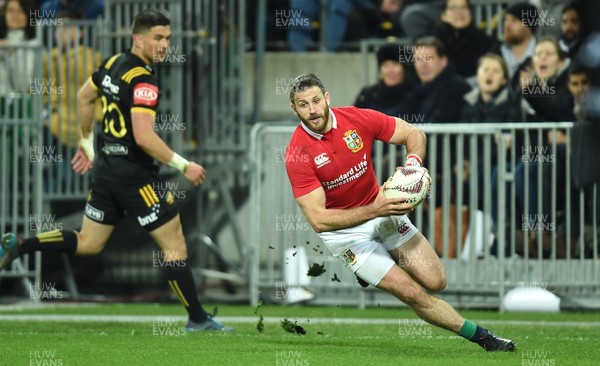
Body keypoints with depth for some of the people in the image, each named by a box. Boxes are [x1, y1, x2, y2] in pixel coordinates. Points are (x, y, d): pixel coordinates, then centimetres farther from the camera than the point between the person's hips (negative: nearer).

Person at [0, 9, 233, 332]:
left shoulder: (113, 63, 7)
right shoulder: (143, 80, -20)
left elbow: (84, 97, 22)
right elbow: (143, 136, -27)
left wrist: (87, 142, 33)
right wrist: (183, 166, -20)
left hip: (105, 166, 9)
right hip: (133, 172, -8)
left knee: (88, 243, 19)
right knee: (174, 244, 0)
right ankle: (197, 320, 5)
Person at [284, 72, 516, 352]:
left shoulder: (357, 119, -12)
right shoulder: (297, 154, -21)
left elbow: (414, 134, 1)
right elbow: (318, 220, -25)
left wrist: (413, 162, -22)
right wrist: (374, 211, -34)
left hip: (380, 207, 4)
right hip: (343, 231, -4)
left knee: (435, 281, -5)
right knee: (413, 294, -14)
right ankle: (481, 336, 1)